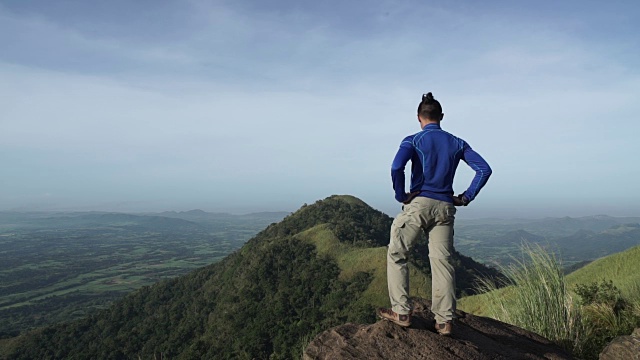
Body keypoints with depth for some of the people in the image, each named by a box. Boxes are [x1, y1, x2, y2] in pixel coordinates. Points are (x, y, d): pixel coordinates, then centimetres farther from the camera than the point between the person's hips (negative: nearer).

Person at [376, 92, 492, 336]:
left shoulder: (413, 141, -1)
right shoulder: (457, 143, 12)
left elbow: (396, 167, -20)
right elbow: (484, 169, 5)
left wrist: (401, 195, -8)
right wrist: (466, 197, 6)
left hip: (419, 204, -4)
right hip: (445, 207, 4)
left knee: (396, 255, 8)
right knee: (442, 261, 5)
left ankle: (402, 313, 6)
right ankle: (445, 321, 7)